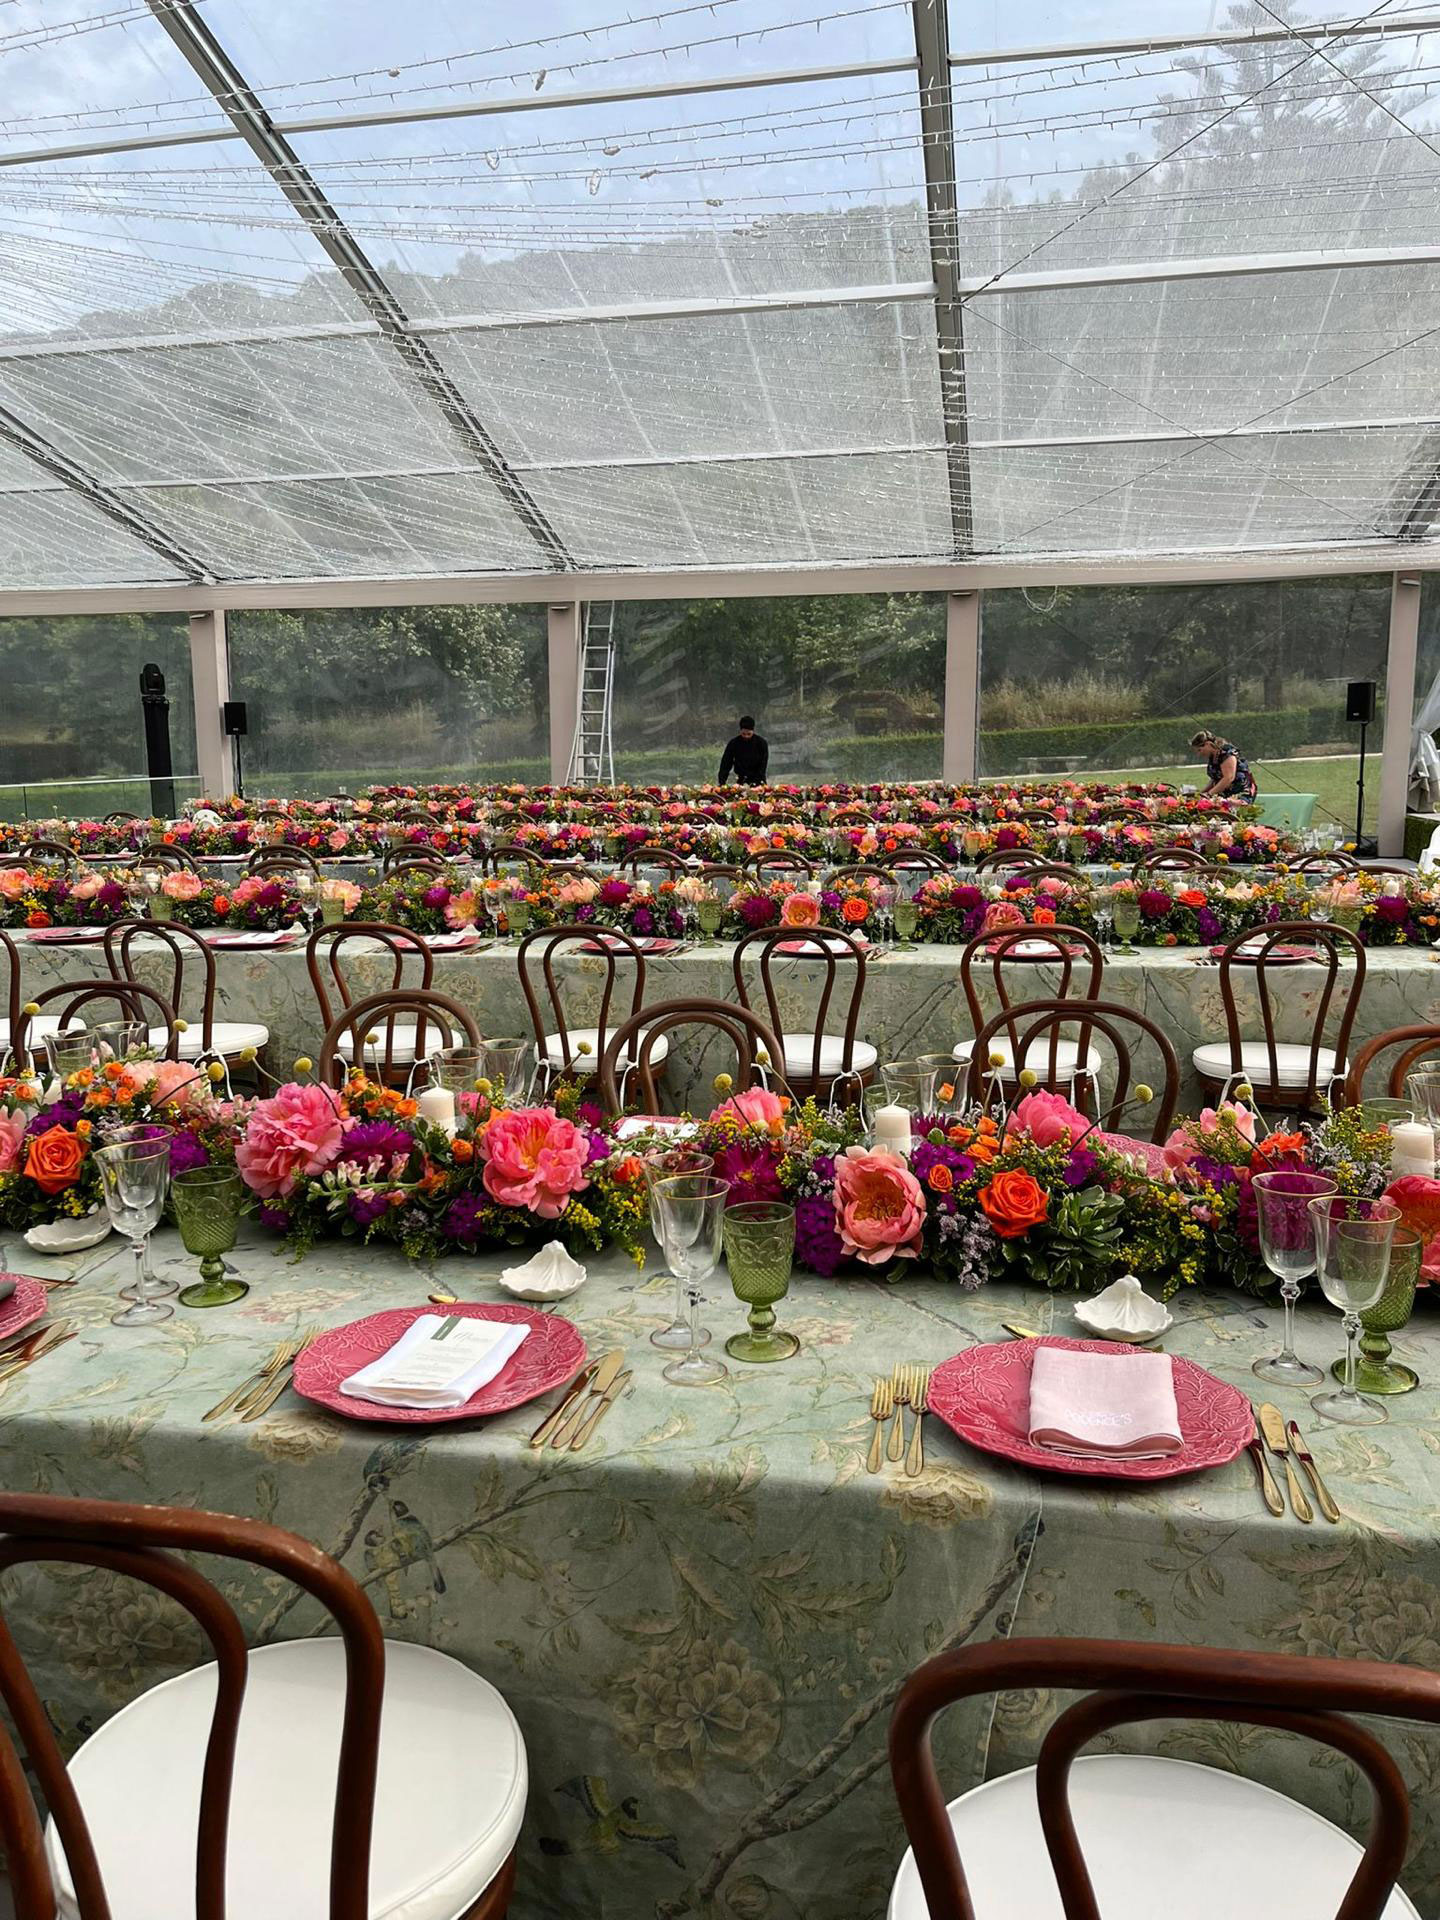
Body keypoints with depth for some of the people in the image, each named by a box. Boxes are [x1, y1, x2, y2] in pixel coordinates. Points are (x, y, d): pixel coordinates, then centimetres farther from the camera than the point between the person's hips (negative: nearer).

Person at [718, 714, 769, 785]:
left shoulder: (762, 743, -7)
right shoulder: (734, 744, -4)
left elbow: (763, 765, -8)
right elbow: (726, 764, -5)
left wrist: (755, 783, -18)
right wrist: (722, 783, -16)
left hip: (758, 782, -1)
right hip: (741, 782, 1)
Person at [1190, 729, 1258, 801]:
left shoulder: (1226, 752, -15)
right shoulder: (1211, 756, 10)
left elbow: (1229, 778, -23)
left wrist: (1209, 794, -24)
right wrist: (1203, 793, 1)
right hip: (1225, 794, 8)